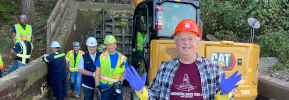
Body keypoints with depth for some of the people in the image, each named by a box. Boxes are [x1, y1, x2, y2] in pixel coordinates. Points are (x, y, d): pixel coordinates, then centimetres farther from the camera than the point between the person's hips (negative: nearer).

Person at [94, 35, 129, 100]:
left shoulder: (122, 58, 1)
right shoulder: (102, 57, 1)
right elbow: (97, 72, 2)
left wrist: (119, 82, -15)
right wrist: (97, 85, -7)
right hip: (104, 87, 0)